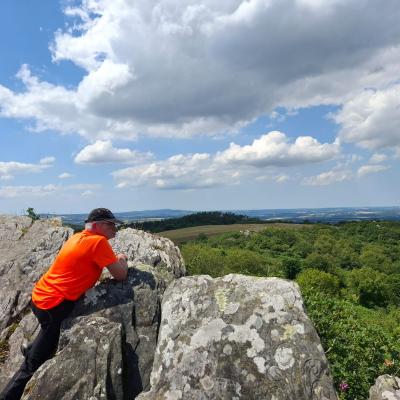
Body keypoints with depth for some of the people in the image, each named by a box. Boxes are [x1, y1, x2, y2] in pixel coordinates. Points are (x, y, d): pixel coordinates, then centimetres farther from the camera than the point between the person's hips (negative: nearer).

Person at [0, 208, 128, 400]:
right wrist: (122, 260, 4)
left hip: (40, 296, 9)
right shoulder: (98, 241, -19)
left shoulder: (78, 237, 7)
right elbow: (120, 275, -17)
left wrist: (114, 259, 7)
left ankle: (31, 349, 50)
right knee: (34, 364, 7)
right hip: (53, 306, -9)